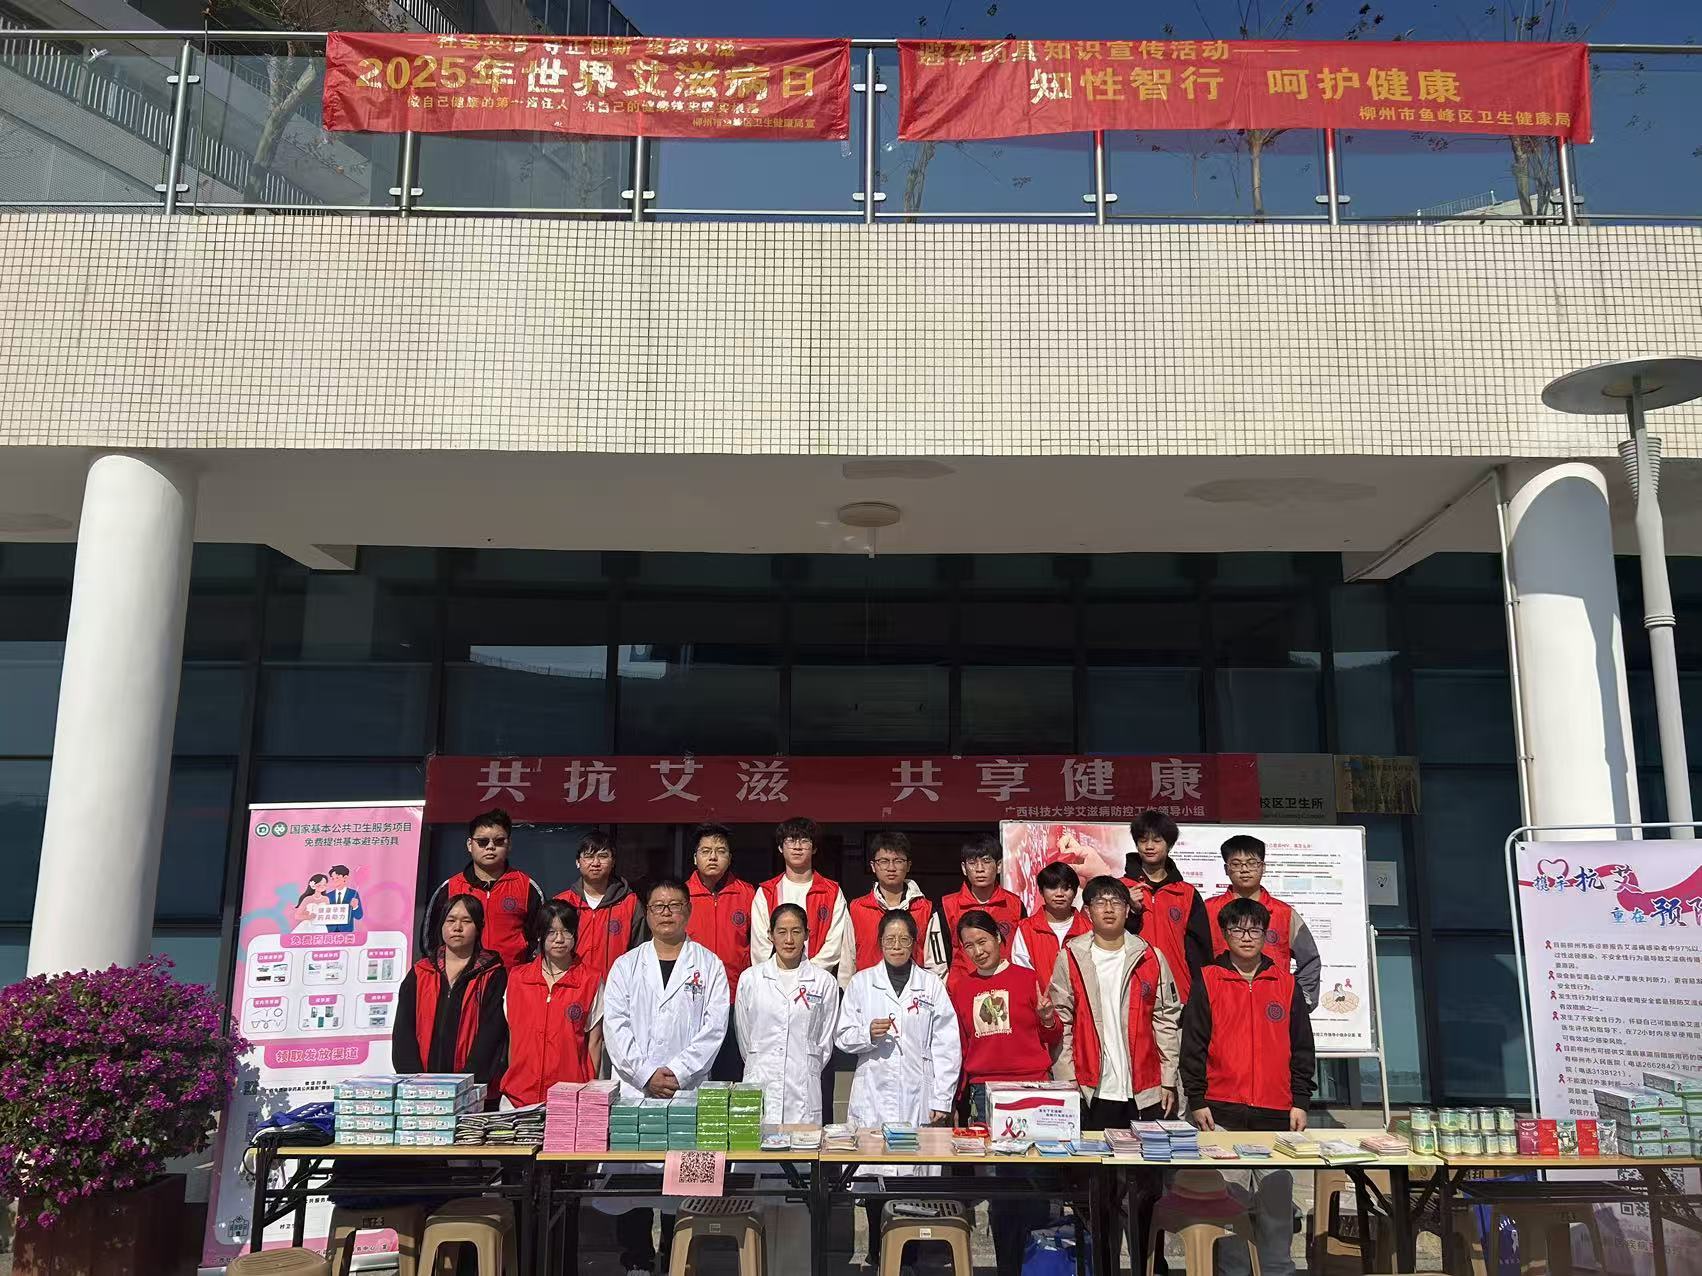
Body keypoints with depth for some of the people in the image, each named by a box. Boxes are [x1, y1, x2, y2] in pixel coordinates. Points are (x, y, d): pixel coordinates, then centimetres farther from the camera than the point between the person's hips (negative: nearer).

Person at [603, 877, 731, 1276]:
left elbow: (714, 1028, -1)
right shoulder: (626, 965, 10)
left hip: (688, 1093, -1)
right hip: (633, 1091, 1)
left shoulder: (709, 965, 7)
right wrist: (646, 1074, -9)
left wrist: (677, 1072, -10)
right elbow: (615, 1026, 2)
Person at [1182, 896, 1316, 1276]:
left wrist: (1300, 1102, 6)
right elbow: (1193, 1045, 1)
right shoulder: (1207, 982, 3)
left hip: (1276, 1112, 2)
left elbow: (1302, 1048, 11)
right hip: (1222, 1112, -1)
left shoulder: (1286, 984, 9)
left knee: (1276, 1196, 3)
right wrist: (1197, 1101, -3)